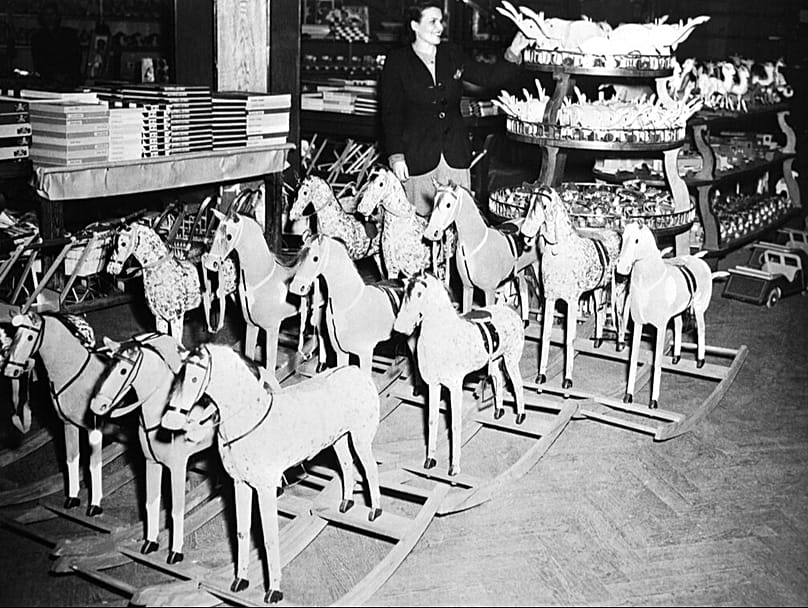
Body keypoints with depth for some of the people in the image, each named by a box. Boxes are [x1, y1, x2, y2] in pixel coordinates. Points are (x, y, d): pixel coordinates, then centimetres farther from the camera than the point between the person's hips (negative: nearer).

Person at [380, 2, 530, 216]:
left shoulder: (452, 54, 10)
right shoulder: (397, 61, -2)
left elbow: (488, 76, 14)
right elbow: (391, 112, -4)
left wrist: (513, 53, -2)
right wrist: (396, 156, -12)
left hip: (455, 155, 4)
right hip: (418, 156, -3)